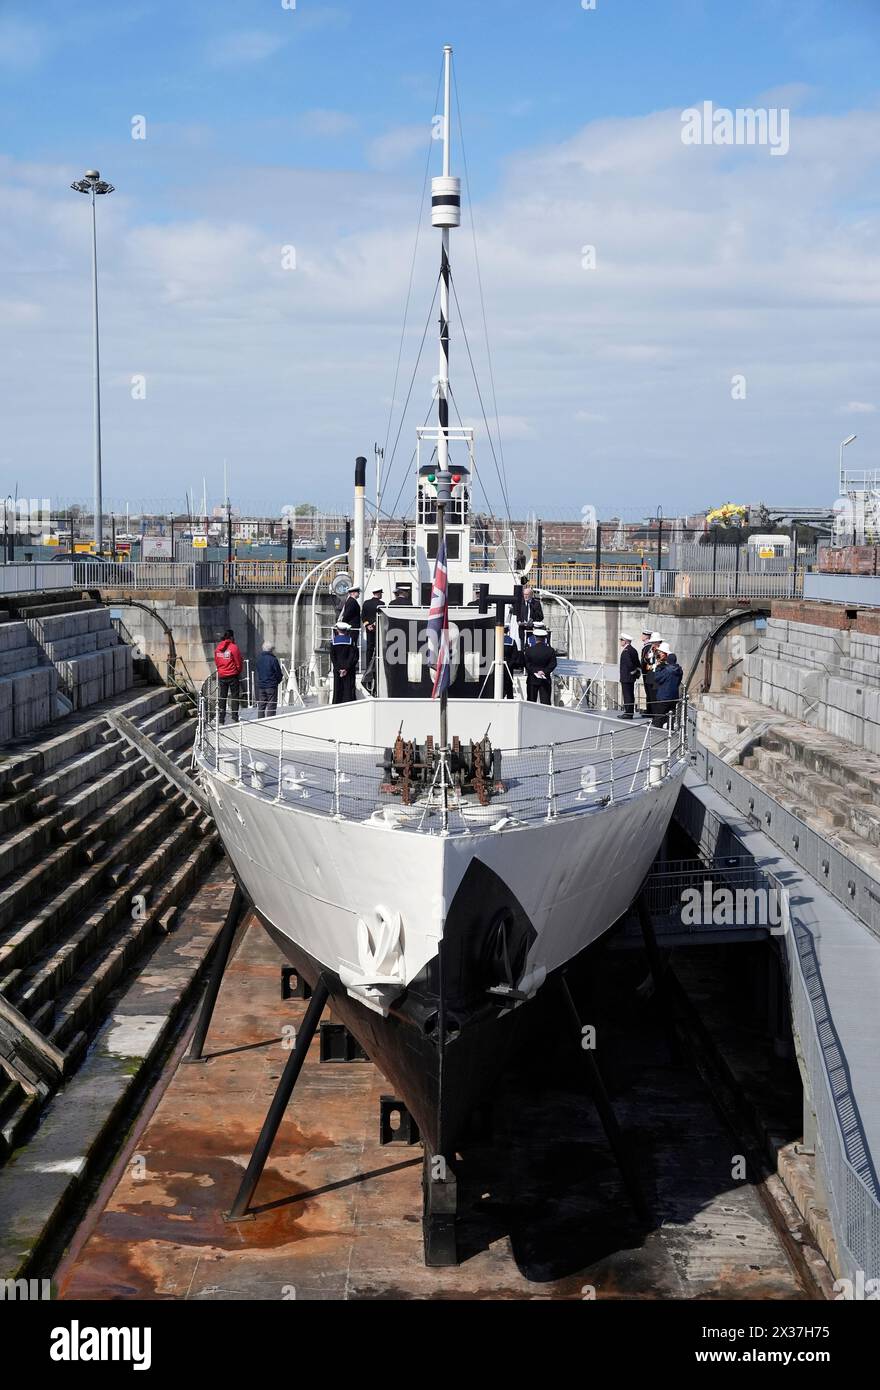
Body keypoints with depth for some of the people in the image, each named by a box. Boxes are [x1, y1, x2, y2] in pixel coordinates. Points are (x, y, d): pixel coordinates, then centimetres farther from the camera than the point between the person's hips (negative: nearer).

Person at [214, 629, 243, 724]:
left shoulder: (218, 648, 2)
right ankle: (234, 718, 2)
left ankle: (221, 719, 8)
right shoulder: (233, 647, -13)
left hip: (221, 676, 4)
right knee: (234, 697, 3)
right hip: (232, 676, -4)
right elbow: (239, 663, -8)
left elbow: (216, 662, 11)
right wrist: (239, 671, 10)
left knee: (222, 698, 9)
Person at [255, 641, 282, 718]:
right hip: (271, 686, -5)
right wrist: (278, 681, 12)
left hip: (260, 686, 5)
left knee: (261, 706, 10)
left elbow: (258, 672, 12)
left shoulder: (259, 659, 4)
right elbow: (279, 673, -7)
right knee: (271, 706, -2)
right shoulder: (273, 660, -13)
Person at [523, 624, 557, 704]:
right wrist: (545, 671, -11)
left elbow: (526, 664, -6)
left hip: (532, 679, 0)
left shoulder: (529, 650, -6)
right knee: (545, 701, 0)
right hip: (545, 680, 0)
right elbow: (553, 664, -6)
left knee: (531, 701, 6)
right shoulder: (550, 650, -4)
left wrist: (534, 671, -8)